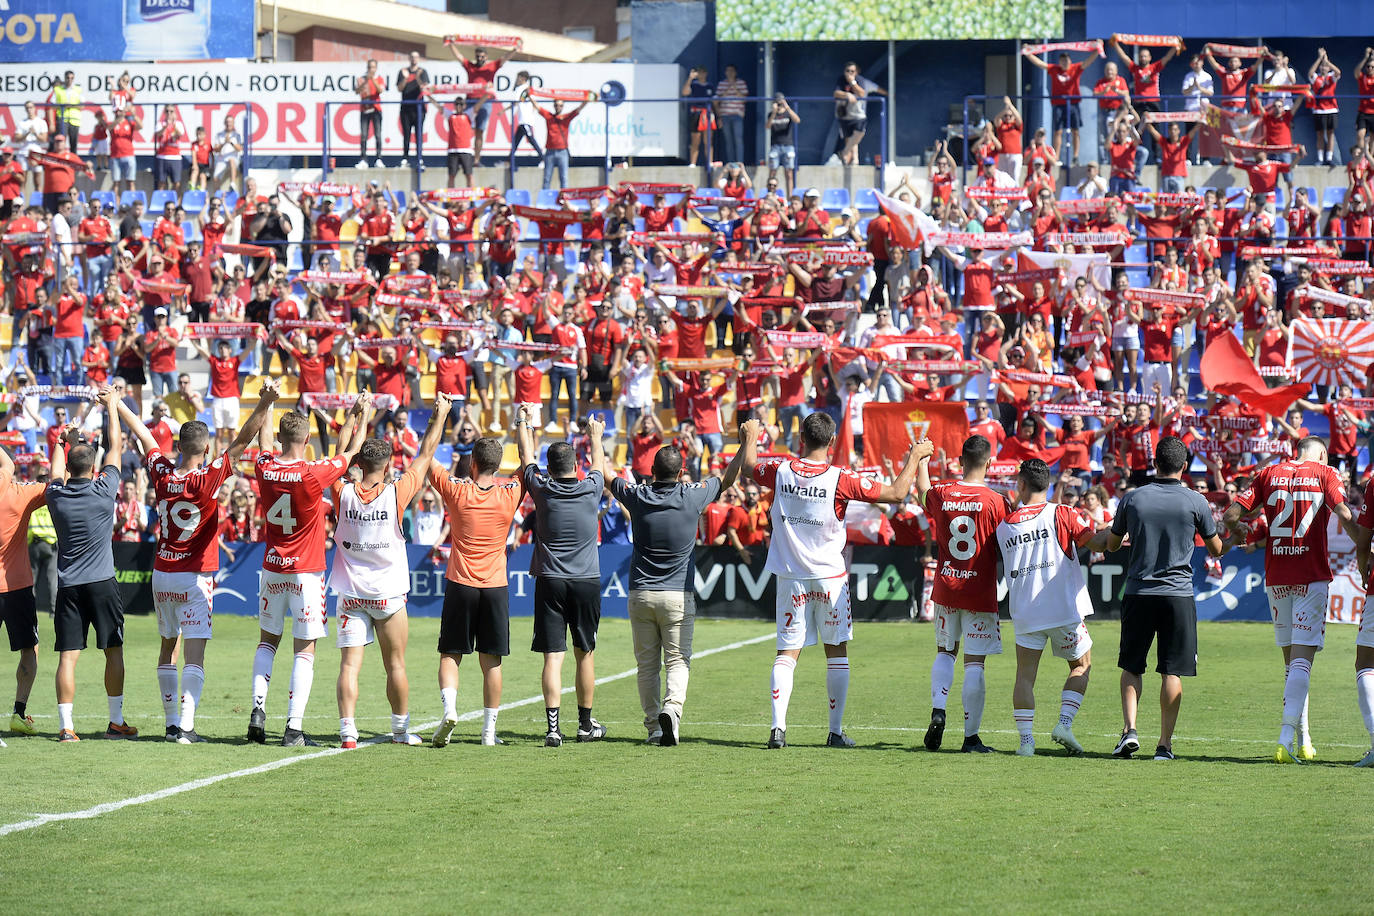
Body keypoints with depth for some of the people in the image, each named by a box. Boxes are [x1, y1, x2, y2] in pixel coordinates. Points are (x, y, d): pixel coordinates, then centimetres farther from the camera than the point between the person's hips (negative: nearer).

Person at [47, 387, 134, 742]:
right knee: (114, 650, 8)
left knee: (68, 655, -2)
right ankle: (116, 721, 10)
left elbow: (57, 468, 24)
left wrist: (65, 440, 41)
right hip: (102, 583, -2)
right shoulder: (103, 491, -6)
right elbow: (115, 447, 6)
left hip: (68, 586, 2)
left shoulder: (56, 495, -1)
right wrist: (111, 406, 18)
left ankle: (65, 725, -8)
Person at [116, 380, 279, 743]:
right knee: (195, 654, -7)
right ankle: (186, 726, -17)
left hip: (161, 574, 5)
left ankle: (172, 722, 20)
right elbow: (243, 440, -21)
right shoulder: (208, 479, -15)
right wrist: (265, 402, -26)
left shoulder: (162, 474, -4)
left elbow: (142, 434, 12)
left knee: (168, 648, 16)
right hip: (194, 578, -5)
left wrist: (115, 402, 24)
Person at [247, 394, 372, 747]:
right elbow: (349, 451, -1)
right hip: (306, 572, -4)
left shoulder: (265, 469, -5)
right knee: (305, 649, -1)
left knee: (268, 640, 19)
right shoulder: (314, 474, -17)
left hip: (273, 569, 4)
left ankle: (258, 706, 2)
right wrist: (361, 413, 13)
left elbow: (263, 440, 17)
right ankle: (294, 728, -7)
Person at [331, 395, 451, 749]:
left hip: (351, 594, 1)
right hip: (389, 594, -1)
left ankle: (347, 730, -13)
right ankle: (401, 729, 19)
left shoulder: (343, 493, -7)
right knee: (395, 665, 10)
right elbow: (425, 456, -1)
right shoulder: (396, 493, -11)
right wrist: (440, 415, 10)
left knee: (349, 664, -2)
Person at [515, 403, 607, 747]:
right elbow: (598, 466, 22)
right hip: (587, 582, 1)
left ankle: (553, 726, -16)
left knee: (553, 656, -5)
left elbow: (527, 459, 16)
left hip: (550, 583, -1)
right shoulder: (590, 489, -2)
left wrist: (524, 424, 34)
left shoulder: (542, 489, -4)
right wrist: (596, 438, 42)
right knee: (585, 653, 12)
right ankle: (586, 724, 21)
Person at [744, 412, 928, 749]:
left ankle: (778, 726, -11)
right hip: (830, 578, -2)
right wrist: (915, 456, 3)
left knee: (787, 653, 3)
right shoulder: (841, 480, -13)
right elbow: (896, 493, -11)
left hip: (791, 579, 2)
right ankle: (836, 731, 9)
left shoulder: (780, 470, -5)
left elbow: (747, 470, 18)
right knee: (837, 653, 9)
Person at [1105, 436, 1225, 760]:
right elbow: (1216, 549, 8)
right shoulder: (1196, 502, -4)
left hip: (1137, 593, 1)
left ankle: (1130, 728, -4)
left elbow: (1111, 544, 13)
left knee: (1131, 667, 13)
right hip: (1178, 594, -1)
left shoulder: (1132, 499, -1)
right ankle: (1165, 743, 3)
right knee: (1172, 672, 3)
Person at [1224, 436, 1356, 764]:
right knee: (1303, 657, -8)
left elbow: (1231, 516, 2)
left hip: (1276, 577, 3)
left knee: (1291, 659, 14)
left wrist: (1242, 530, 22)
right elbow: (1345, 516, -13)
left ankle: (1302, 740, 18)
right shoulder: (1325, 473, 1)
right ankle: (1287, 739, -20)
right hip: (1312, 575, -3)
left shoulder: (1269, 474, 9)